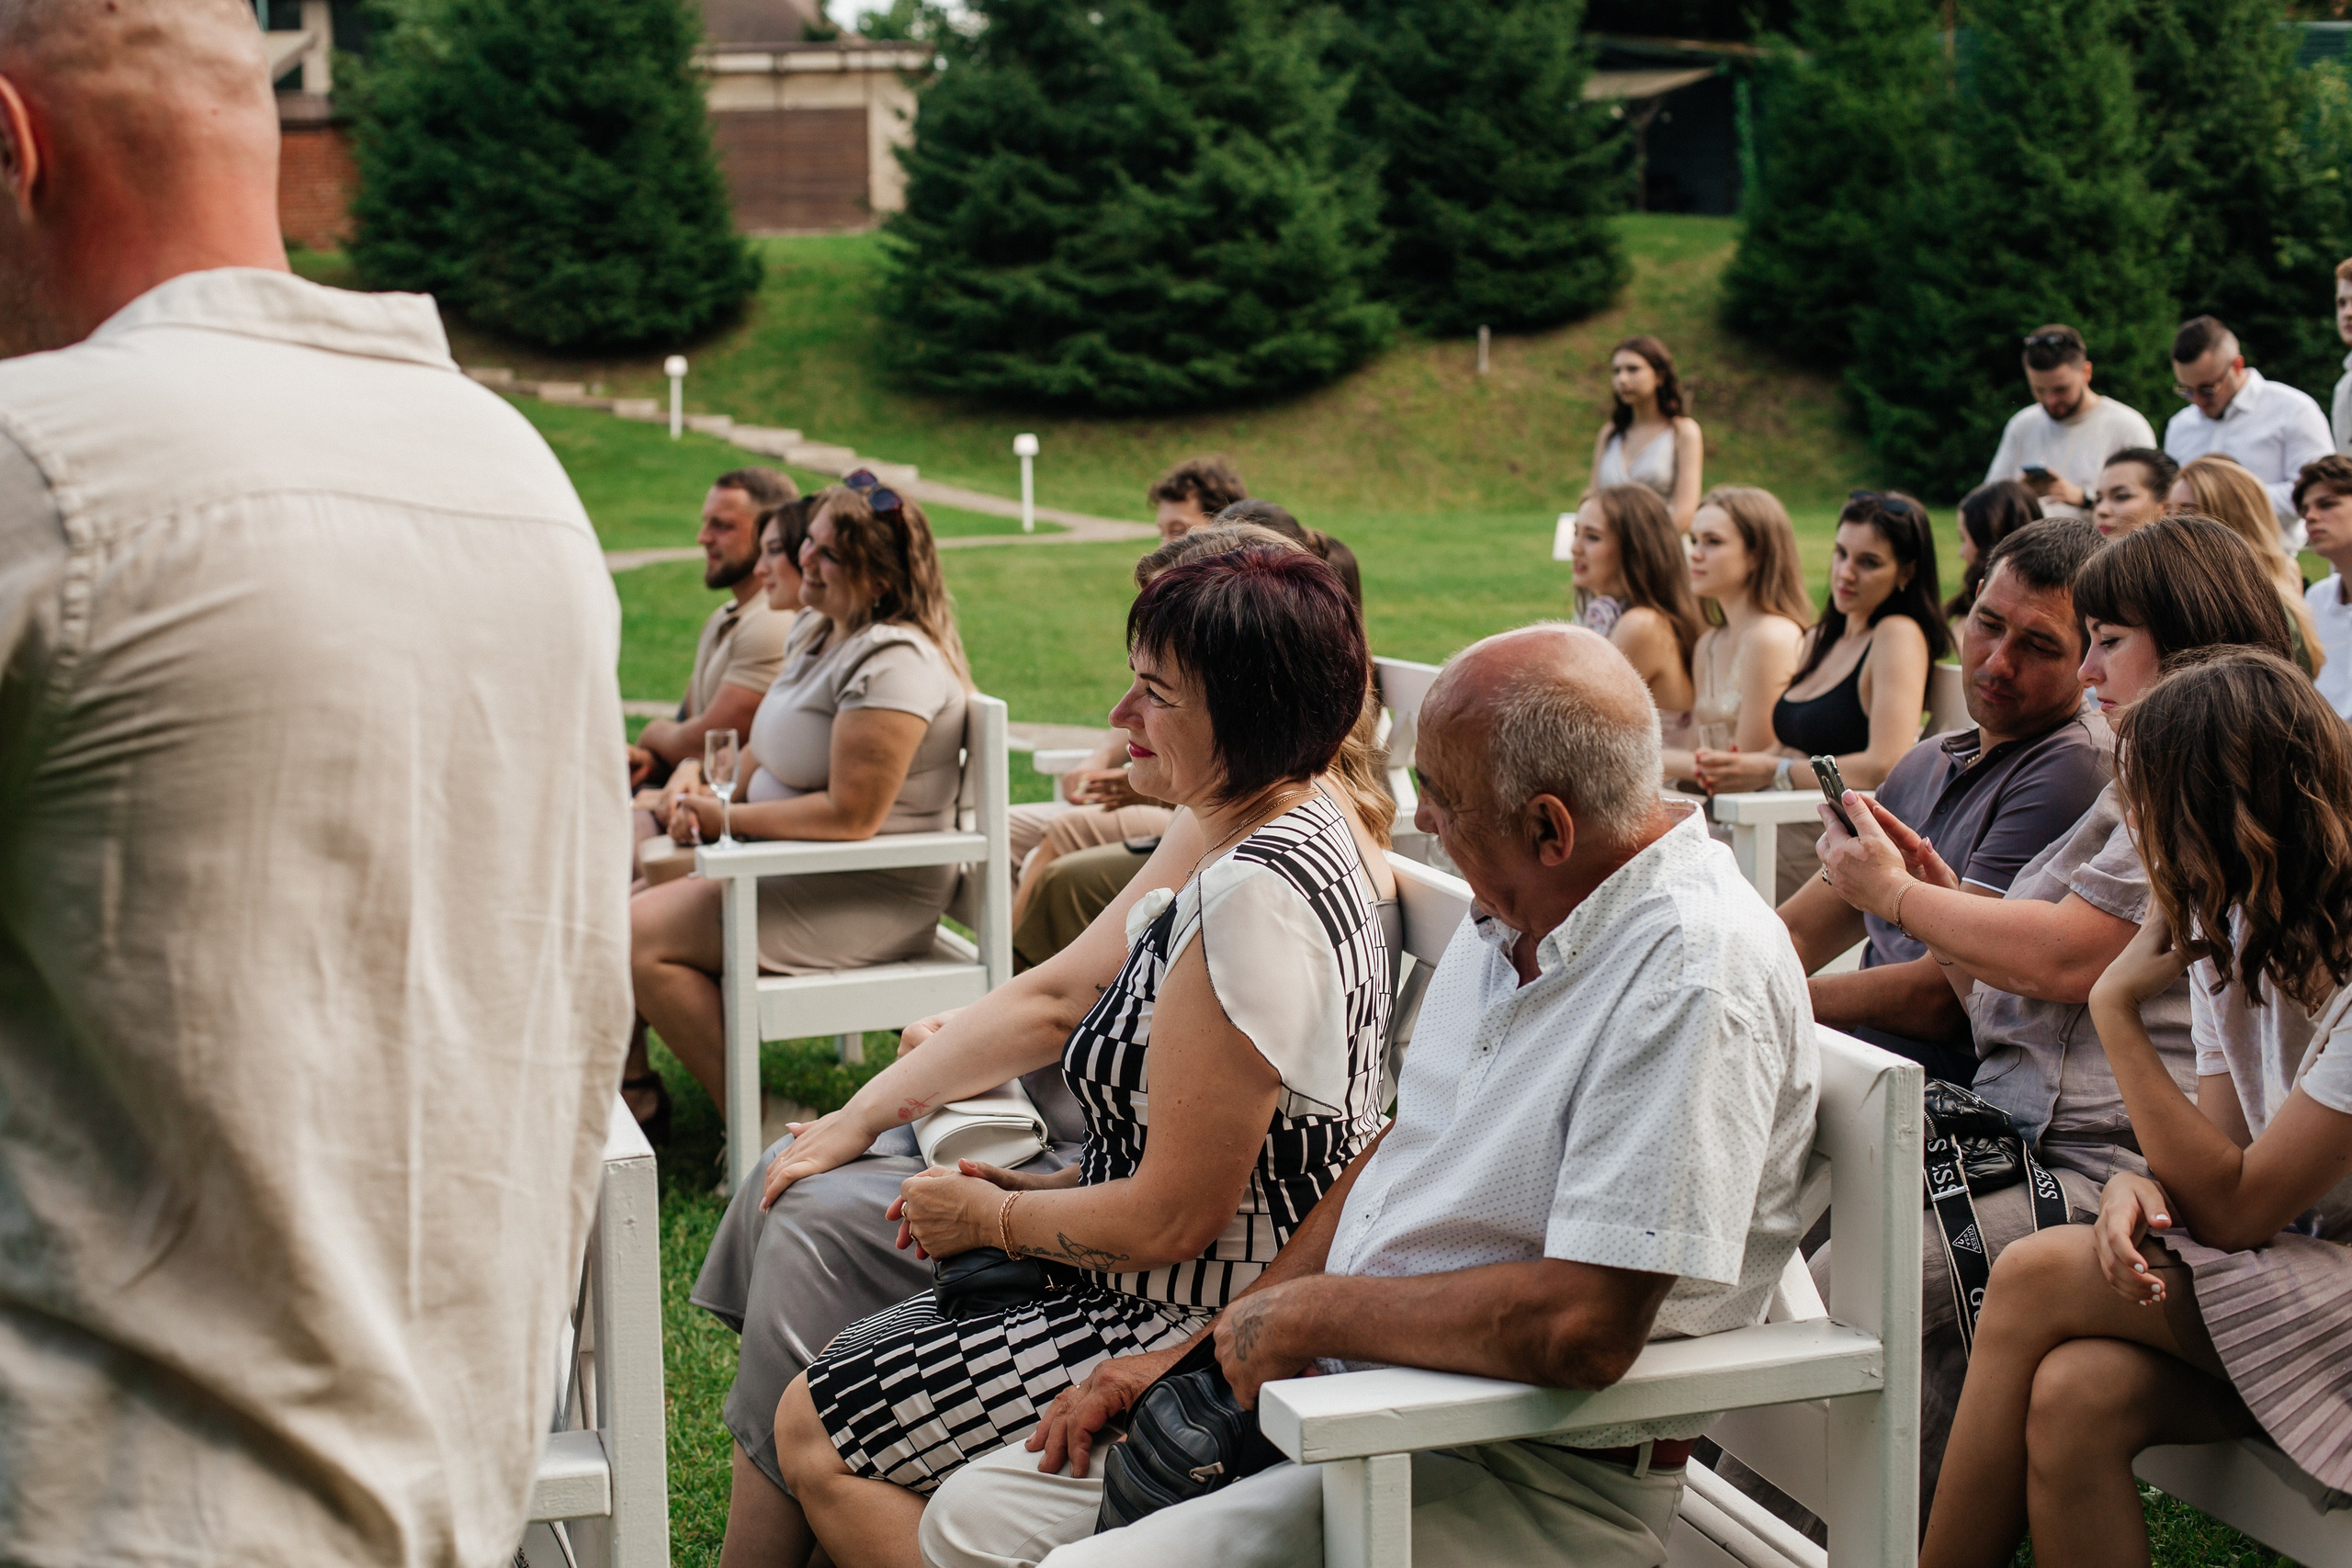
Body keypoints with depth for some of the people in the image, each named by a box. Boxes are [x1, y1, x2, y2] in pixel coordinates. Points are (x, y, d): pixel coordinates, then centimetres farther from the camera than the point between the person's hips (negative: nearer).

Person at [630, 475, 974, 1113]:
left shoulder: (894, 661, -22)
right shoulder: (815, 630, 10)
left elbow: (850, 815, -25)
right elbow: (767, 749, 21)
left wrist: (728, 819, -16)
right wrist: (706, 796, 2)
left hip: (871, 897, -11)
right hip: (799, 869, 11)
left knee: (640, 935, -16)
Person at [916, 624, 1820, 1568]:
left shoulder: (1697, 971, -24)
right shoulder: (1510, 916, 7)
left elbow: (1583, 1328, -31)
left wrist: (1308, 1312, -17)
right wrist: (1201, 1349, 9)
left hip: (1532, 1479, -9)